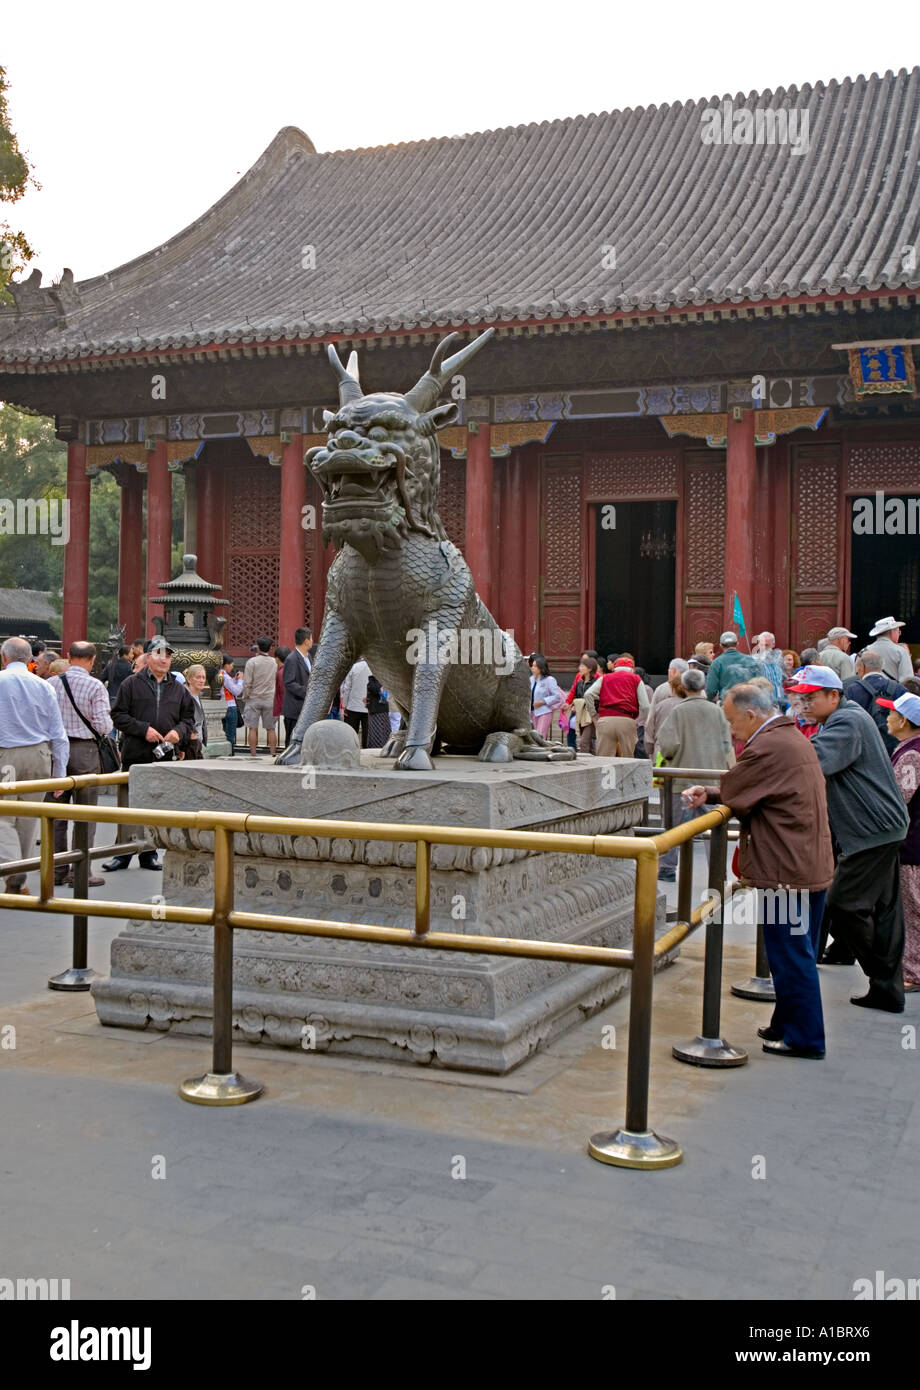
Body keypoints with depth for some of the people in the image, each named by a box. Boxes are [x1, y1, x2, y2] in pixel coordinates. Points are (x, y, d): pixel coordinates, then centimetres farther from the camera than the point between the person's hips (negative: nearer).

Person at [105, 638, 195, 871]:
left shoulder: (179, 689, 13)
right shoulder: (131, 684, 1)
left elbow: (188, 718, 17)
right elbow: (118, 716, -2)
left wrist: (179, 731, -4)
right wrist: (143, 729, -13)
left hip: (165, 757, 3)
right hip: (135, 755, -3)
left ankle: (149, 854, 18)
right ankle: (122, 854, 10)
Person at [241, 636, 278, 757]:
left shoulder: (252, 662, -9)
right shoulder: (274, 662, 2)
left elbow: (247, 683, -11)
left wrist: (245, 696, 3)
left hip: (254, 698, -3)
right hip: (270, 699, 3)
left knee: (253, 728, 1)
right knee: (270, 728, 7)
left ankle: (253, 754, 0)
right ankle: (273, 753, 6)